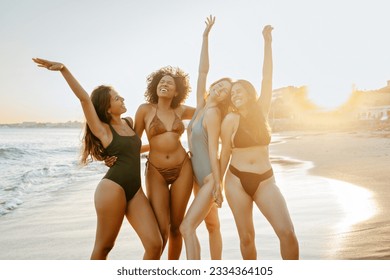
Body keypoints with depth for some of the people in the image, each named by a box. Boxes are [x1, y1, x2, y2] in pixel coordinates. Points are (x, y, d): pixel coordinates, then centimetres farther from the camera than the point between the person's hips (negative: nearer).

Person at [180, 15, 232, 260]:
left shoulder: (213, 112, -14)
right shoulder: (201, 106, 5)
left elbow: (213, 150, -17)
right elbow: (203, 71, 5)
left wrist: (218, 185, -18)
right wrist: (205, 36, 3)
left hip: (211, 178, -8)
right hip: (199, 177, 8)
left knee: (187, 227, -15)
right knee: (212, 226, 14)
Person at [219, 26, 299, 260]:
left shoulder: (261, 111, 4)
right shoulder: (230, 119, -1)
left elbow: (268, 78, -4)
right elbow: (225, 153, 4)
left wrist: (267, 42, -7)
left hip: (265, 180, 1)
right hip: (236, 180, -1)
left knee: (287, 232, -12)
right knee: (247, 237, 2)